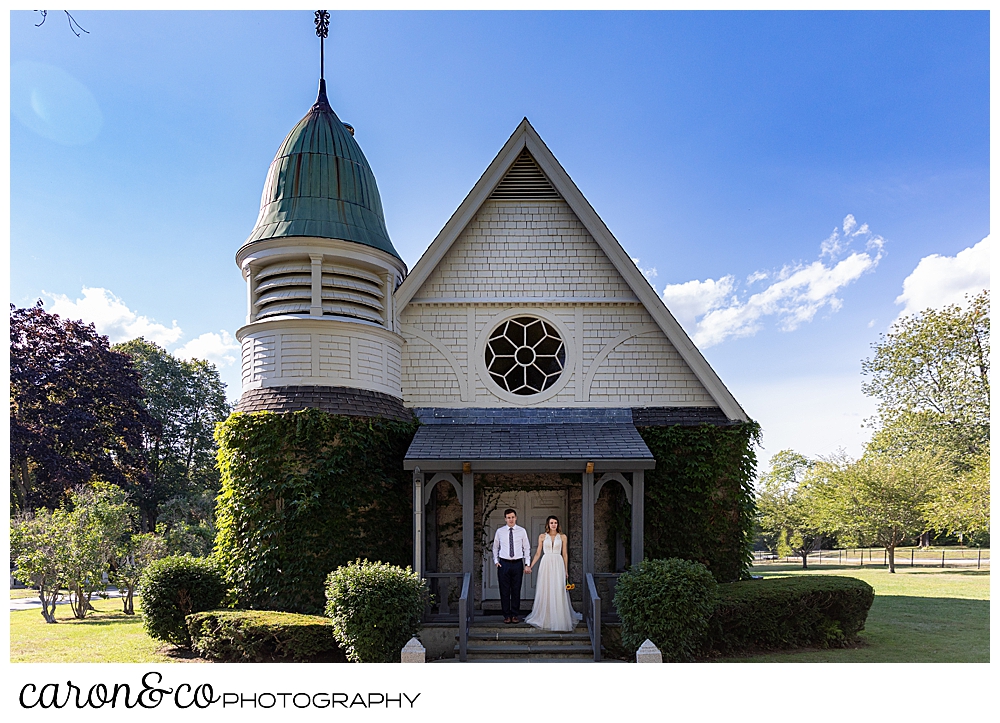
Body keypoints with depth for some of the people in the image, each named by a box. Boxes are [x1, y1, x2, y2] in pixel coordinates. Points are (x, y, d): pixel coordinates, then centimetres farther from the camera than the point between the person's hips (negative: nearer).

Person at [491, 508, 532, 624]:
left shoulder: (522, 531, 2)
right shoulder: (500, 531, 4)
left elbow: (527, 548, 5)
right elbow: (495, 547, 14)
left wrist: (527, 564, -1)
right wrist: (496, 561, 3)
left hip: (517, 563, 0)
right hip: (503, 563, 0)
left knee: (516, 591, 4)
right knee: (504, 591, 2)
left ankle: (515, 615, 14)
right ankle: (506, 615, 12)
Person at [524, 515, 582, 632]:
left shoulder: (562, 537, 6)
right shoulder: (542, 537, 6)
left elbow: (565, 554, 7)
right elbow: (538, 553, 9)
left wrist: (566, 570, 5)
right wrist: (530, 566, 4)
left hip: (558, 565, -1)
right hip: (546, 565, 1)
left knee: (559, 593, -5)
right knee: (545, 592, 3)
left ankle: (560, 621, -1)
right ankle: (545, 618, 14)